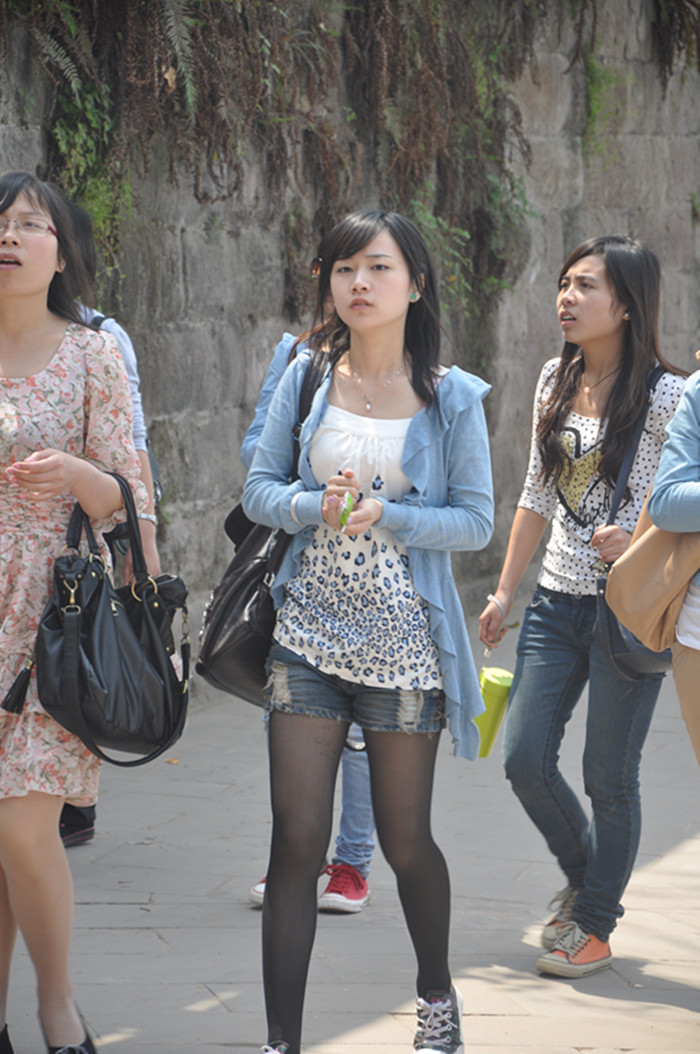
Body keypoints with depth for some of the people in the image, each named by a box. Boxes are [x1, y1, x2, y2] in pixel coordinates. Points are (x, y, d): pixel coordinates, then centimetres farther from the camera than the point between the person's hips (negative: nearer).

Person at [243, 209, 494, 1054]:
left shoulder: (450, 397, -2)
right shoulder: (307, 377, 4)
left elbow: (477, 521, -3)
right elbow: (259, 488, 5)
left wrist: (384, 515, -18)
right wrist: (316, 507, -15)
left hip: (403, 639, -1)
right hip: (308, 632, 2)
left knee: (404, 839, 10)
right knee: (295, 838, -4)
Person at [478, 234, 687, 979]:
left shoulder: (665, 396, -11)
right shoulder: (556, 381, 8)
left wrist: (639, 548, -24)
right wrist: (505, 591, 15)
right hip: (557, 602, 6)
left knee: (609, 775, 2)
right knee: (524, 757, 4)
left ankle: (594, 925, 18)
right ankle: (585, 874, 30)